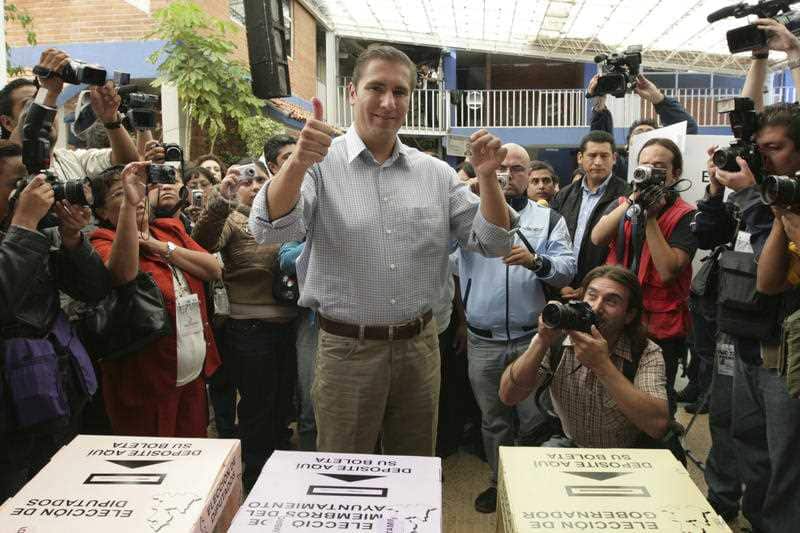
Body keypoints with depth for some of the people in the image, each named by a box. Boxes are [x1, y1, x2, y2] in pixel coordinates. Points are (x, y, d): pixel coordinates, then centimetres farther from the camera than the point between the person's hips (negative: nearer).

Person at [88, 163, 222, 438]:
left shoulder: (171, 229, 9)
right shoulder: (104, 243, -7)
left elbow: (214, 270, -3)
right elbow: (123, 274, -31)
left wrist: (162, 247, -11)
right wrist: (128, 202, -35)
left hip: (195, 374, 5)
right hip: (145, 381, -5)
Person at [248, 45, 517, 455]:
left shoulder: (435, 173, 4)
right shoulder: (320, 165, -6)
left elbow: (492, 243, 3)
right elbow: (270, 231, -21)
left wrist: (486, 176, -13)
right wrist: (298, 163, -39)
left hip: (420, 346, 4)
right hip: (347, 350, -3)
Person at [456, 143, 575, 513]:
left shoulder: (549, 219, 5)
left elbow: (567, 270, -6)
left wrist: (535, 261, -26)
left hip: (532, 338, -1)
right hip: (482, 341, 1)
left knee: (534, 420, 6)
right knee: (493, 420, 15)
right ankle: (500, 482, 33)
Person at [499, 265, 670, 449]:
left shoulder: (646, 353, -15)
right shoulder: (556, 338, -12)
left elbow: (658, 425, -29)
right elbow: (508, 396, -19)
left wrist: (602, 364, -33)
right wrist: (542, 342, -31)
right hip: (567, 444, 2)